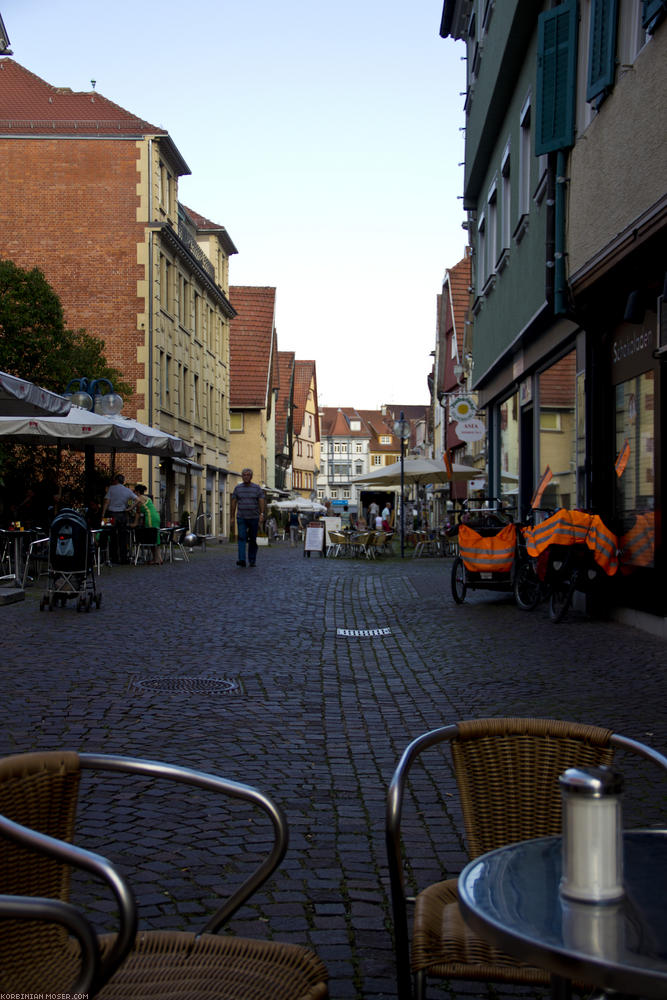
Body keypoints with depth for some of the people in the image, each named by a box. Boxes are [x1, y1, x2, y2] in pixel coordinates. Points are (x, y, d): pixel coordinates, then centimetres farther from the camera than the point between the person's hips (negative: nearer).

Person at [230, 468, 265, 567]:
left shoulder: (257, 488, 2)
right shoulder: (237, 488, 6)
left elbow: (261, 502, -5)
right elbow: (234, 502, 8)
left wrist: (261, 514, -18)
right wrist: (232, 517, 5)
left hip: (254, 518, 0)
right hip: (241, 518, 0)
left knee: (253, 540, 7)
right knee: (241, 538, -14)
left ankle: (252, 560, 17)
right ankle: (242, 559, -23)